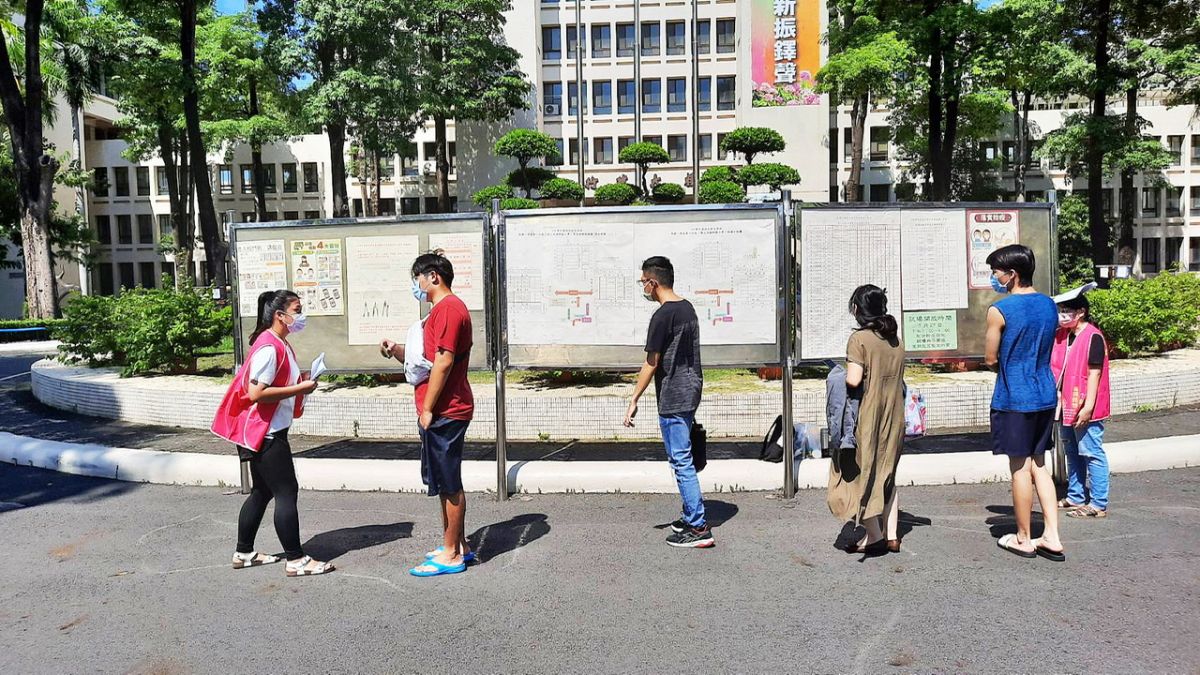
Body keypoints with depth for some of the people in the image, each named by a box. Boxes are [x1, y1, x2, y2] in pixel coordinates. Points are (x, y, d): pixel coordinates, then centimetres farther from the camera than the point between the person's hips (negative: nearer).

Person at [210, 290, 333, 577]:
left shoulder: (280, 345, 13)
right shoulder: (269, 347, -20)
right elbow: (256, 392, -25)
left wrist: (300, 379, 7)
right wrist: (299, 389, -21)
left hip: (269, 432, 11)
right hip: (264, 433, -11)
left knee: (262, 492, 17)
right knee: (286, 493, -6)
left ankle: (244, 553, 28)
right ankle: (296, 560, 0)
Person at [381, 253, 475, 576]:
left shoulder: (448, 308, -14)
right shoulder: (441, 309, 20)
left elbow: (443, 361, -20)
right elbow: (426, 360, 21)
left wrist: (428, 409, -18)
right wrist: (396, 350, 4)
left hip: (445, 412, -10)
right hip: (443, 411, 11)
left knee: (449, 483, -2)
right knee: (446, 482, 16)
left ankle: (451, 554, 7)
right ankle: (457, 546, 25)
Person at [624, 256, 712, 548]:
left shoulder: (662, 316, -17)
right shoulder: (688, 308, 10)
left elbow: (651, 364, -15)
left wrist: (634, 401, -8)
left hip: (673, 400, -9)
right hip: (691, 392, 9)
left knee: (681, 461, -4)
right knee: (683, 459, 18)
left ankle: (699, 529, 0)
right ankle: (692, 516, 26)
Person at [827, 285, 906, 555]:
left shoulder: (859, 339, -14)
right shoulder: (896, 340, 7)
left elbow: (853, 380, -22)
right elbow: (898, 380, 9)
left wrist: (841, 379, -2)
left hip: (868, 417, -7)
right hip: (894, 416, 7)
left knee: (860, 474, 6)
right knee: (886, 475, 17)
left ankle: (874, 536, 6)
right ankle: (891, 536, 19)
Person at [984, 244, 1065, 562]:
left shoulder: (1000, 310, -16)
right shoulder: (1049, 305, 7)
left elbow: (990, 359, -9)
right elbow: (1045, 351, 15)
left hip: (1014, 399, -7)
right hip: (1045, 395, 7)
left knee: (1020, 468, 3)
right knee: (1038, 464, 16)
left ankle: (1023, 539, 16)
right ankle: (1051, 537, 15)